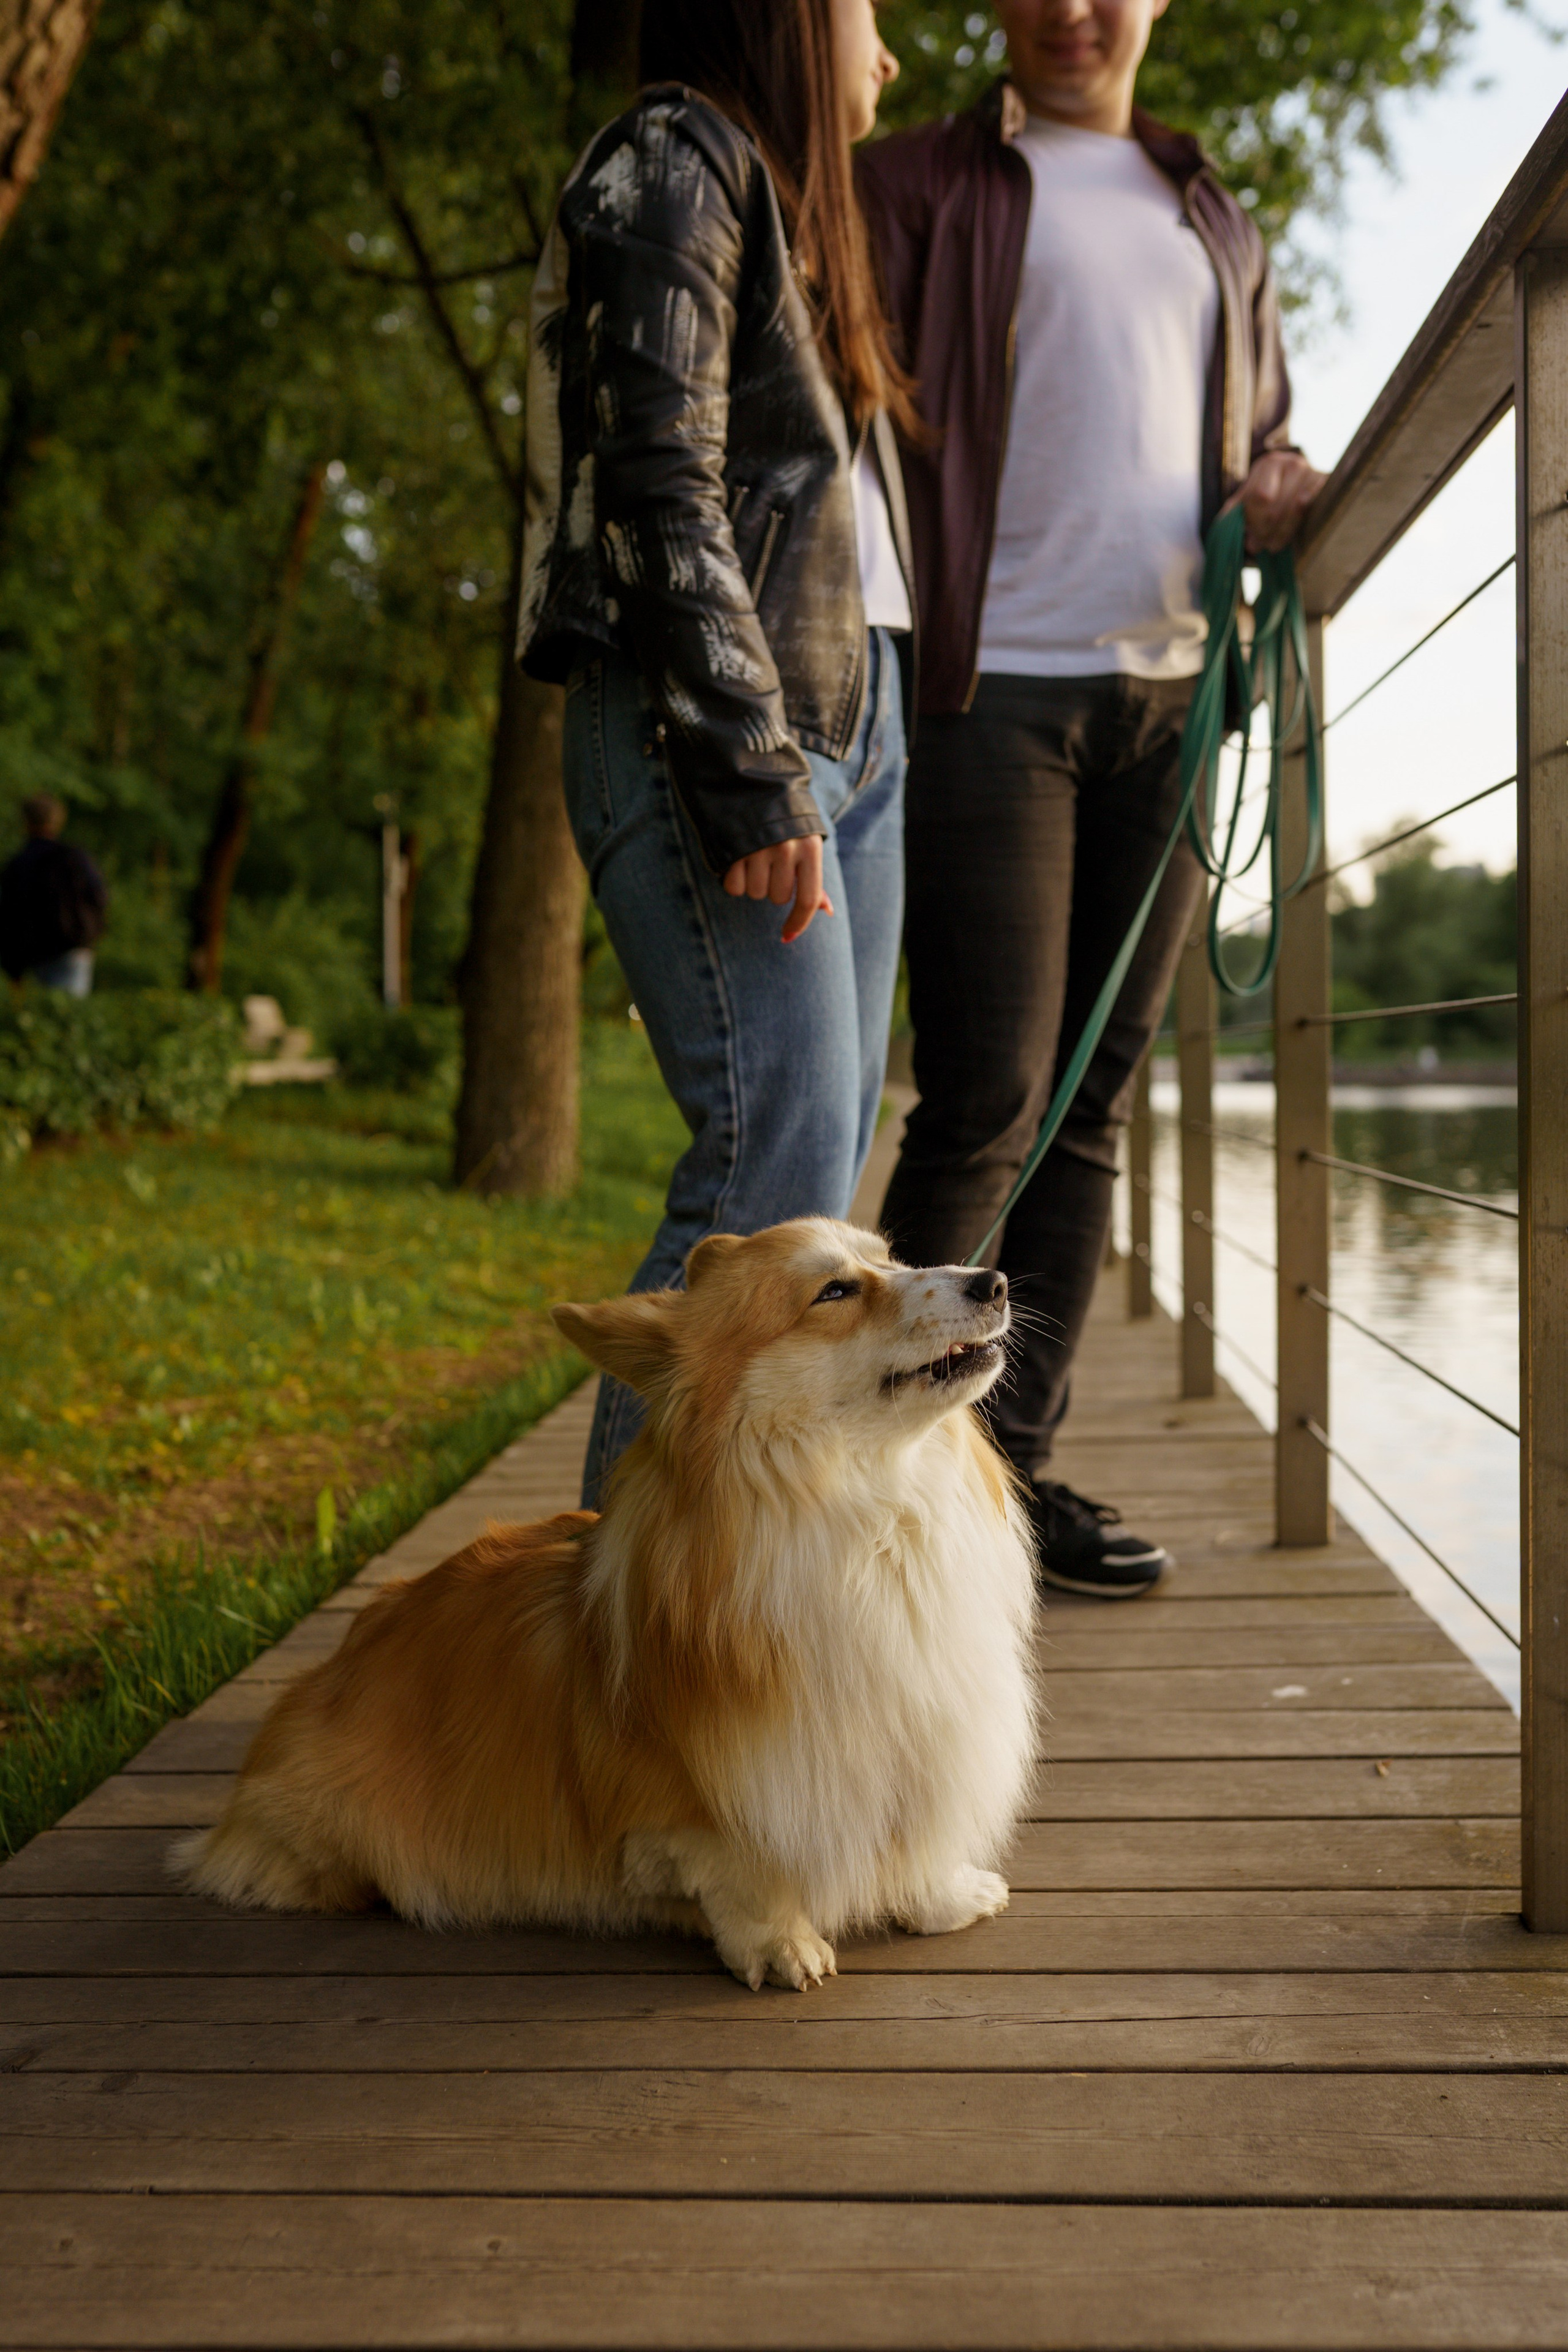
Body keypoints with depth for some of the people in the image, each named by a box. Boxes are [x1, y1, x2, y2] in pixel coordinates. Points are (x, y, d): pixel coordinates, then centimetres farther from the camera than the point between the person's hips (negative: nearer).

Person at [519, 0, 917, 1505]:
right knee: (780, 1144, -17)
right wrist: (755, 773, -21)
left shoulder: (788, 207, 29)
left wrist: (838, 757, 16)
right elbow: (662, 490, -13)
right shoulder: (673, 165, 0)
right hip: (709, 720, -9)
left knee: (821, 1152, 3)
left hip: (847, 717, 9)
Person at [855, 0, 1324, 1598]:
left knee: (1093, 1105, 4)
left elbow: (1263, 432, 29)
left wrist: (1279, 492, 4)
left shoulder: (1213, 224, 23)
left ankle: (1016, 1464, 10)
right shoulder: (919, 184, 8)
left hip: (1168, 694, 5)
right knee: (987, 1102, -11)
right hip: (992, 687, -5)